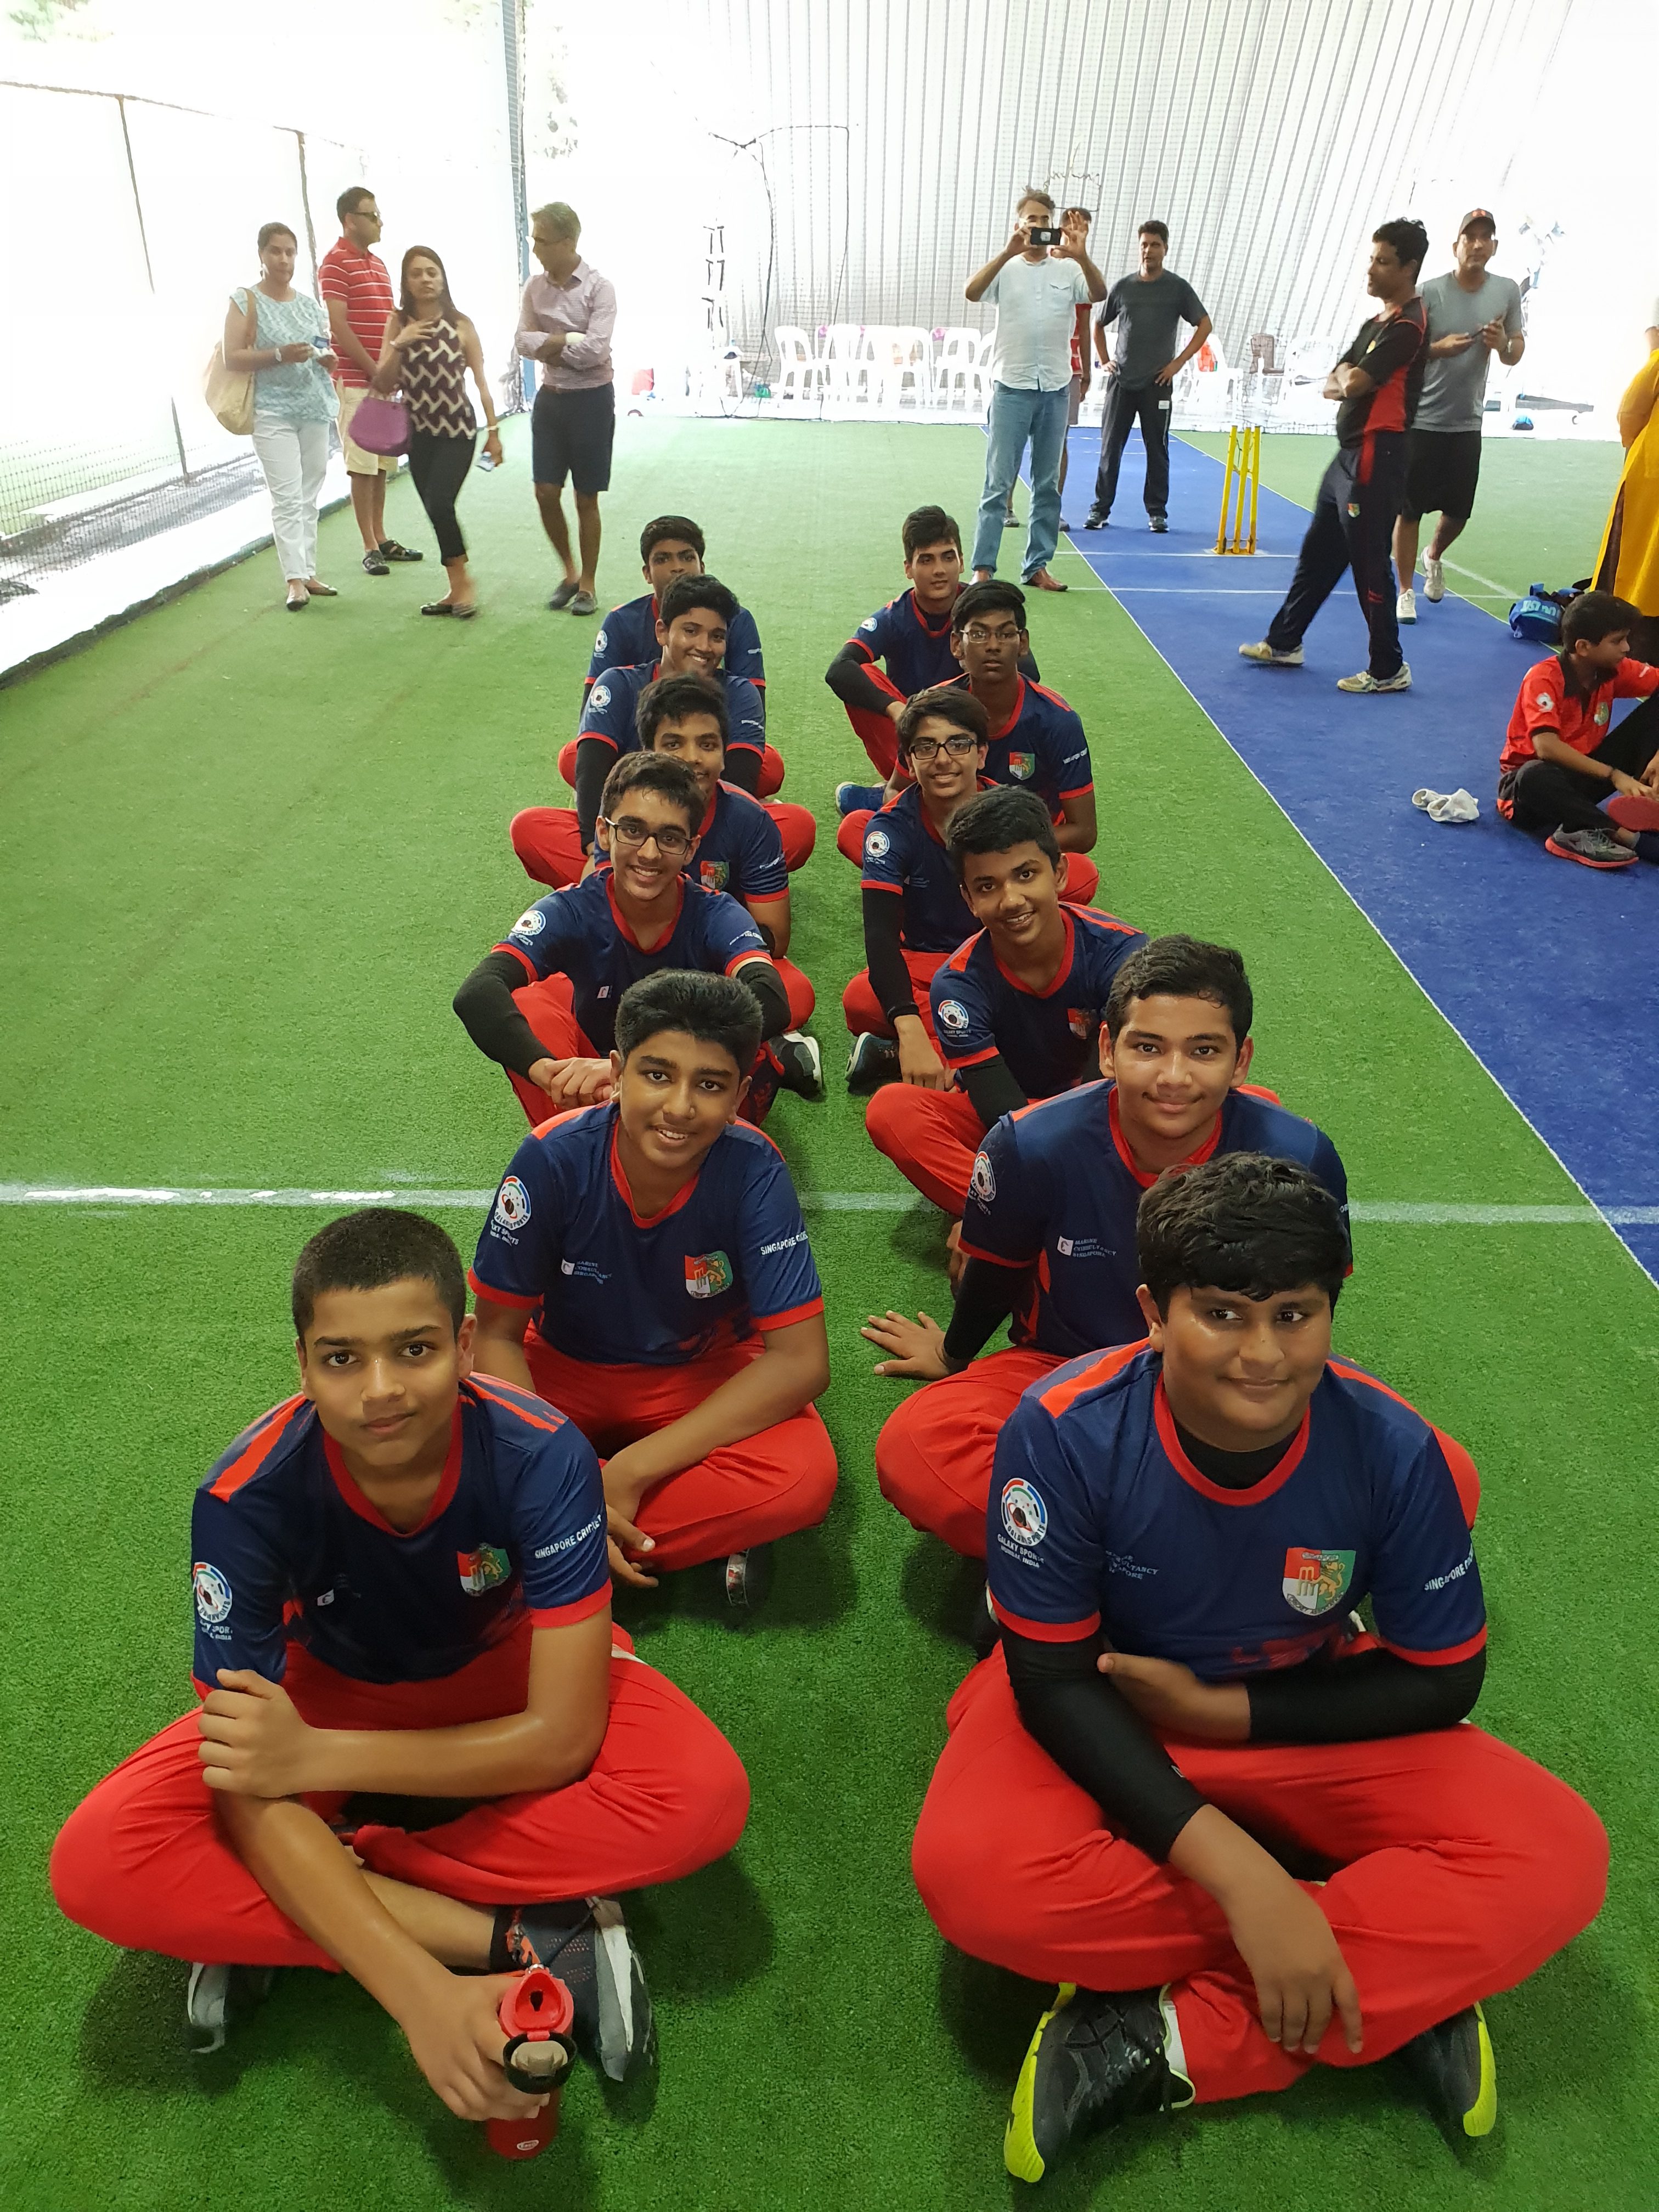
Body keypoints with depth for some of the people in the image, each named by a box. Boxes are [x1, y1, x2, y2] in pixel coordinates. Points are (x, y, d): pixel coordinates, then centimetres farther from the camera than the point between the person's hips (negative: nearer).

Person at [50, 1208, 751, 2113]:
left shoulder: (541, 1456, -32)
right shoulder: (247, 1495, -30)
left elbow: (563, 1738, -28)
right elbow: (254, 1797, -27)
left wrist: (317, 1758, -32)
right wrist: (421, 1993, -38)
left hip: (504, 1671, 0)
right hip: (335, 1684, 1)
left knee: (705, 1796, -28)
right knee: (97, 1864, -25)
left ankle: (276, 1927, -17)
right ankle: (523, 1941, -22)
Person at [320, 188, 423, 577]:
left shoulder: (377, 262, 18)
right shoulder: (336, 262, -8)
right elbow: (339, 326, -15)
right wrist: (374, 370, -15)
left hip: (385, 379, 8)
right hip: (356, 380, -8)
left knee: (383, 463, 11)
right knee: (363, 465, -5)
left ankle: (382, 538, 18)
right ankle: (370, 547, -1)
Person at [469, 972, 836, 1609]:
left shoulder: (753, 1171, -25)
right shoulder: (554, 1158, -24)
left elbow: (801, 1360, -24)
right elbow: (498, 1335, -13)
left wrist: (631, 1470, -27)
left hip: (707, 1376, -1)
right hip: (564, 1368, 1)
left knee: (805, 1474, -31)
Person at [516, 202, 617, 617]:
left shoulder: (598, 287, -11)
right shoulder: (535, 287, 4)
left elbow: (596, 350, -21)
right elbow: (523, 342, -5)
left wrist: (548, 346, -10)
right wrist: (571, 339, -17)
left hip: (591, 398, -4)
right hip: (550, 396, 4)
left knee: (585, 498, 2)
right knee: (546, 492, 1)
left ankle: (587, 584, 14)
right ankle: (569, 571, 20)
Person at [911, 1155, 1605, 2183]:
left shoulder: (1393, 1449, -21)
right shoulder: (1066, 1431, -27)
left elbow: (1442, 1680, -8)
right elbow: (1054, 1677, -20)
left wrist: (1222, 1709, -17)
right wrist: (1236, 1869, -29)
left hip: (1306, 1714, 2)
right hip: (1103, 1711, -1)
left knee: (1560, 1859, -19)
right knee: (971, 1870, -31)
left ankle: (1167, 2046, -19)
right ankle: (1397, 1987, -14)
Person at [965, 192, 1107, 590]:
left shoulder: (1068, 269, 9)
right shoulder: (1006, 267, 4)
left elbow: (1100, 294, -8)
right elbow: (972, 292, -15)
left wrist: (1082, 257, -24)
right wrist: (1009, 252, -24)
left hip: (1056, 388, 3)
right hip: (1012, 386, -3)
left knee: (1047, 484, 6)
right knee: (998, 482, -6)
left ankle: (1037, 566, 12)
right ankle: (983, 567, -5)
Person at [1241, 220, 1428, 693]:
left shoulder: (1406, 325, -14)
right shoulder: (1377, 322, 18)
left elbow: (1354, 382, -22)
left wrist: (1347, 375, 0)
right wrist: (1348, 383, -6)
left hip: (1375, 460, -10)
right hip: (1351, 454, 10)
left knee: (1369, 564, -5)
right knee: (1317, 553, 17)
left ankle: (1389, 669, 3)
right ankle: (1284, 642, 29)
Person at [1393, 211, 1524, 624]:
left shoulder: (1508, 291, 2)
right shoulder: (1430, 291, -9)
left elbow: (1515, 354, 10)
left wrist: (1503, 344, -13)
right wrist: (1439, 348, -22)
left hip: (1468, 423, 4)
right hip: (1421, 420, -4)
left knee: (1459, 510, 11)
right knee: (1410, 509, -2)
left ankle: (1434, 558, 42)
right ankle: (1406, 591, 10)